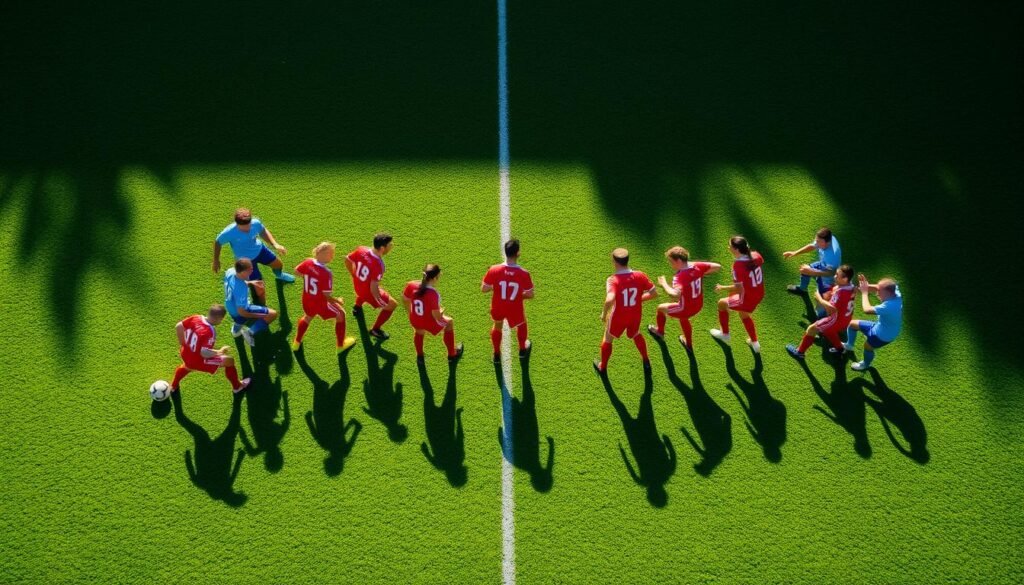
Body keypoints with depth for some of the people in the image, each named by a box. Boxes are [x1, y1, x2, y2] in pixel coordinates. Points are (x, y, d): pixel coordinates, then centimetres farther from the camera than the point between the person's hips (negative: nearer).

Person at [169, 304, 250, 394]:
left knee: (187, 366, 45)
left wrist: (183, 344, 13)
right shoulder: (209, 332, -35)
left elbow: (178, 326, -1)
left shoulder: (196, 318, -14)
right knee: (229, 361, 9)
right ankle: (237, 387, 30)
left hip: (185, 355, 7)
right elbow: (204, 353, -38)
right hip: (197, 362, -7)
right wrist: (220, 352, -21)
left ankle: (174, 386, 67)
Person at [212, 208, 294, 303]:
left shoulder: (256, 223, -31)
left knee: (278, 264, 31)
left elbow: (263, 231, -5)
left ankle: (279, 275, 69)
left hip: (259, 250, 5)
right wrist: (216, 261, -4)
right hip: (246, 260, -4)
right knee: (260, 291, -4)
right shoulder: (229, 233, -38)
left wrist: (275, 244, -15)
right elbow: (217, 243, -15)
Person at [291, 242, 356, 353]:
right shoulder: (326, 273, -34)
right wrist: (338, 300, -9)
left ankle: (296, 343, 51)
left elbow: (296, 270, 7)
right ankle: (341, 345, 37)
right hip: (321, 304, -6)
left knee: (308, 317, 39)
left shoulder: (307, 262, -15)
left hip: (306, 302, 6)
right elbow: (327, 296, -28)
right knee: (340, 314, 22)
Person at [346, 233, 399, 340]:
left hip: (357, 286, 7)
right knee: (392, 305, 12)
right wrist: (380, 301, -16)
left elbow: (347, 260, 0)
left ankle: (357, 307, 59)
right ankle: (375, 329, 21)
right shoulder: (378, 264, -37)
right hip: (368, 292, -7)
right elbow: (373, 288, -33)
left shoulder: (361, 250, -18)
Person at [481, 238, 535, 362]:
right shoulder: (524, 274, -26)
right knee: (522, 325, 33)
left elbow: (483, 289, -13)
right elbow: (530, 295, -15)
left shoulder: (494, 270, -24)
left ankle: (497, 354, 43)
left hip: (498, 307, 1)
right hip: (515, 309, -1)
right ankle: (522, 350, 54)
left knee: (497, 326, 33)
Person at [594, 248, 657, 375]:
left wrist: (604, 314, -23)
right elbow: (654, 293, -7)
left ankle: (602, 367, 44)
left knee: (607, 339, 26)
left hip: (618, 317, -3)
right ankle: (646, 362, 49)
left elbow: (609, 300, -41)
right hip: (636, 316, 3)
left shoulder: (613, 280, -27)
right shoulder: (640, 276, -15)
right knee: (636, 335, 36)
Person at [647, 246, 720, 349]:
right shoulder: (697, 266, -13)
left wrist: (664, 284, -35)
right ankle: (688, 343, 59)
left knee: (661, 308, 20)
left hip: (685, 309, -7)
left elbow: (675, 294, -52)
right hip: (698, 306, 7)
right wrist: (702, 274, -1)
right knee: (683, 319, 39)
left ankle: (660, 331, 48)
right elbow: (718, 267, -5)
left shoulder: (679, 277, -35)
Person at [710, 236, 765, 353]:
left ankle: (725, 334, 37)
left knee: (722, 303, 19)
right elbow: (761, 261, 15)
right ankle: (754, 343, 46)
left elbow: (738, 288, -28)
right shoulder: (756, 255, -11)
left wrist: (722, 288, -14)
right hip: (759, 295, 7)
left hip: (747, 299, -7)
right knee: (743, 314, 34)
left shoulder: (738, 265, -31)